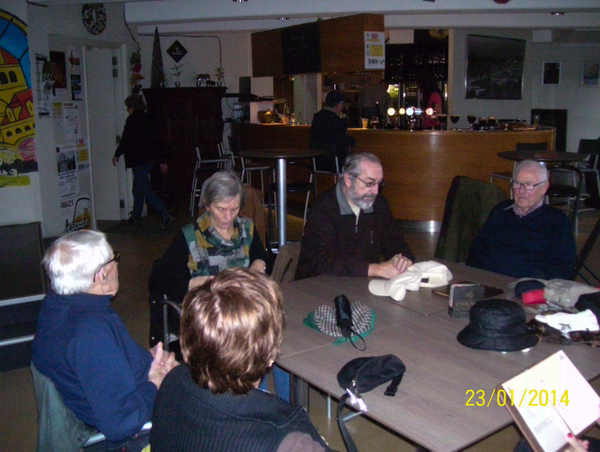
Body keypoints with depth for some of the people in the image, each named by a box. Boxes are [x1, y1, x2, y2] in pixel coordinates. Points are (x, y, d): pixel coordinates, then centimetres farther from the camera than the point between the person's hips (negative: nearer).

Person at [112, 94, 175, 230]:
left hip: (138, 160, -9)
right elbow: (155, 140, 16)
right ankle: (136, 217, 26)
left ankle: (166, 215, -20)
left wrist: (117, 155, 3)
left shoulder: (132, 119, -10)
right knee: (138, 189, 18)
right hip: (149, 158, 9)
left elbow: (126, 140, -12)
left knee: (147, 190, -10)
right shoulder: (147, 119, 14)